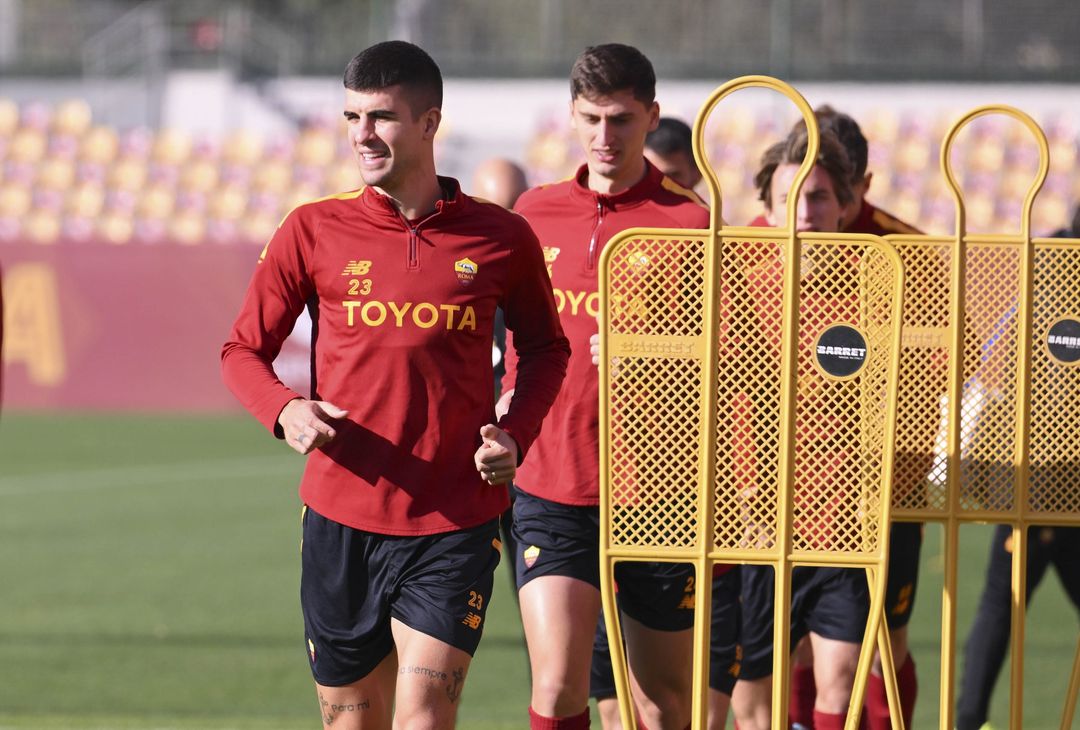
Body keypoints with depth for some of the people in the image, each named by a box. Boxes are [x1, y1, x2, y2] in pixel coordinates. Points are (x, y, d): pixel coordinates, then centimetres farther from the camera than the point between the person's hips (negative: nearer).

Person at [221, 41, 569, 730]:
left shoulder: (501, 238, 1)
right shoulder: (314, 231, 2)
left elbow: (546, 348, 16)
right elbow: (244, 350, 9)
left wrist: (515, 435, -2)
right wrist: (284, 410, -13)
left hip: (455, 525, -2)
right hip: (340, 519, 2)